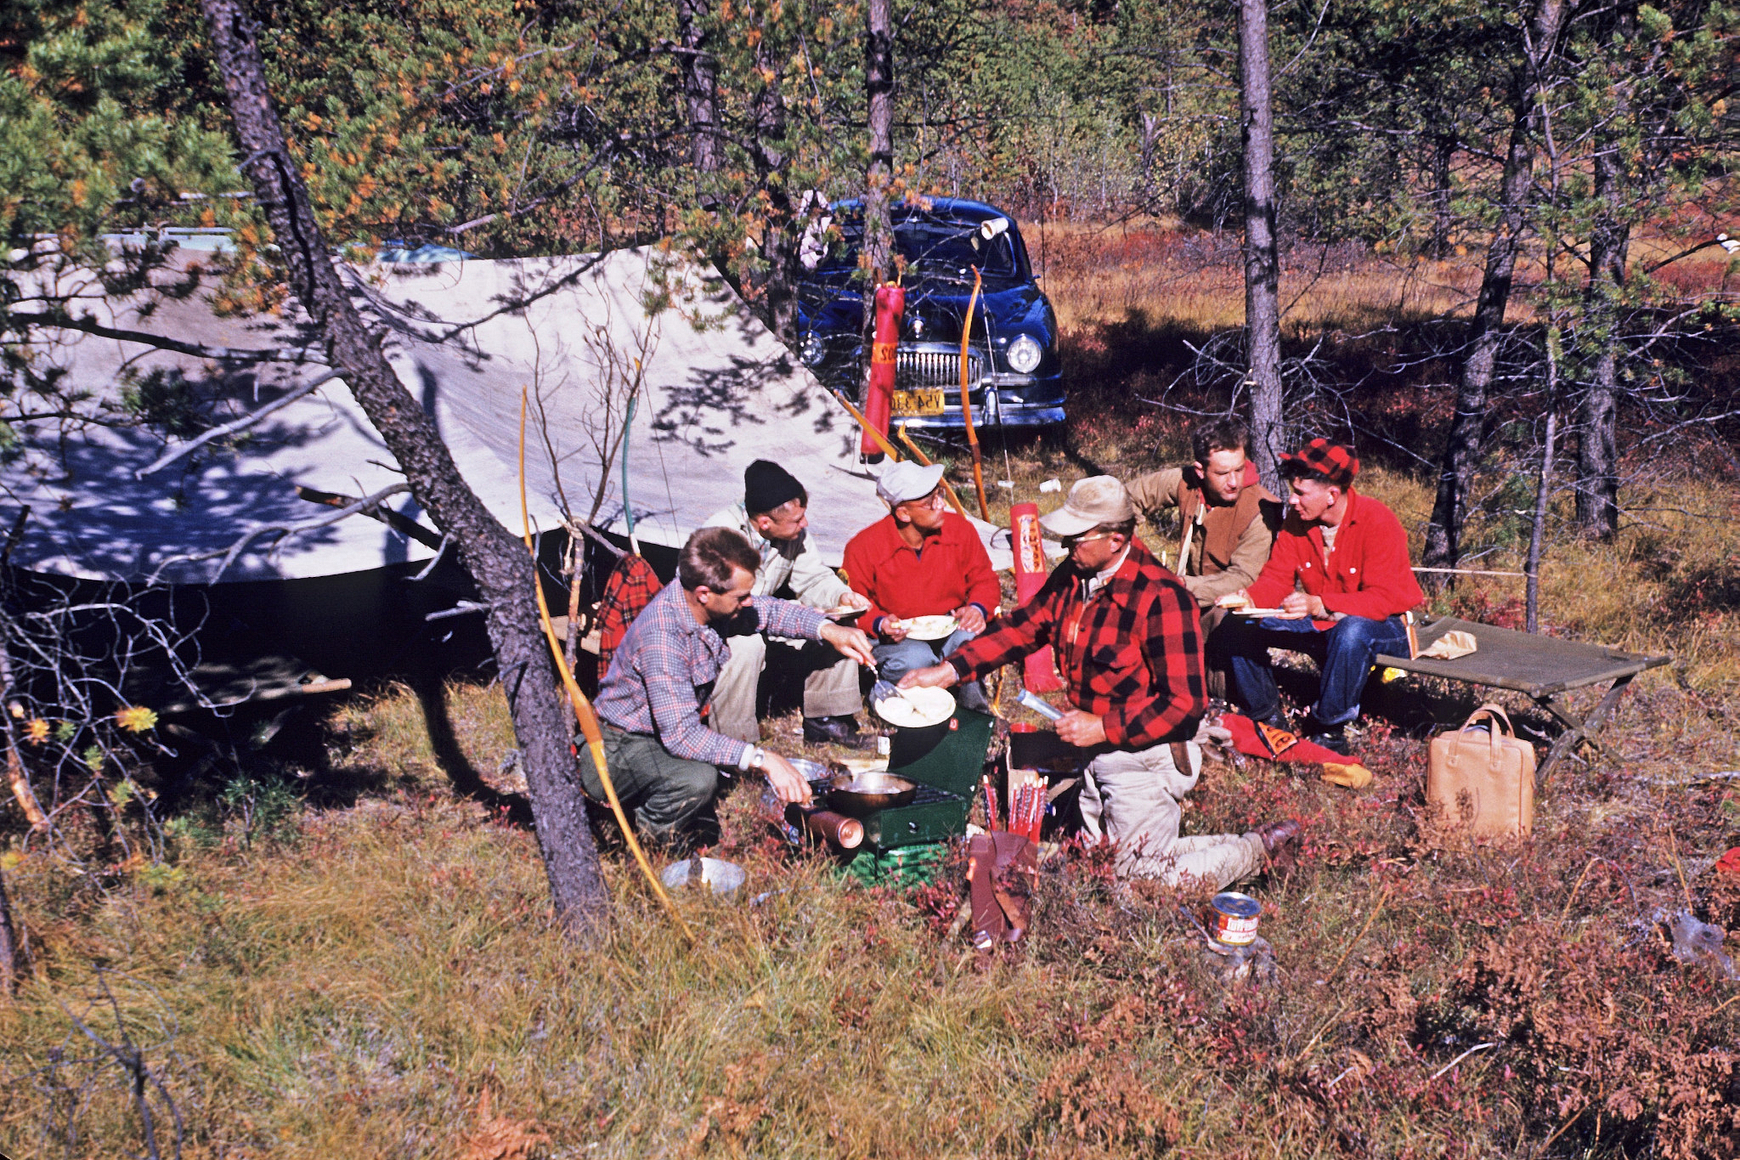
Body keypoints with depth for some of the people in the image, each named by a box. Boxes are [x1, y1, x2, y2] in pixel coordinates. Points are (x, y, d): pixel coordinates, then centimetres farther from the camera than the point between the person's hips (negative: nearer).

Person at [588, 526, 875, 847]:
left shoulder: (709, 603, -11)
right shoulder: (662, 637, -34)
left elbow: (769, 610, 7)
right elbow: (680, 735, -38)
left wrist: (828, 629, -10)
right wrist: (761, 758, -42)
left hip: (677, 733, 9)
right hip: (622, 745, -9)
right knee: (696, 778, -33)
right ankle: (655, 831, -1)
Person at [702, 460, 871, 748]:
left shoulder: (793, 532, -9)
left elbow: (813, 578, 3)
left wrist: (841, 596, -20)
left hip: (760, 621, 7)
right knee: (746, 644, -39)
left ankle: (824, 718, 5)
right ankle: (733, 740, -24)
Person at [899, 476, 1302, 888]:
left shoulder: (1161, 598, -26)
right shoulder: (1072, 577, -2)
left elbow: (1185, 703, -26)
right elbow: (1023, 627, 8)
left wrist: (1104, 727, -26)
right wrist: (949, 670, -1)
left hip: (1145, 758, -9)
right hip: (1099, 755, 9)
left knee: (1142, 882, 2)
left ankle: (1260, 848, 18)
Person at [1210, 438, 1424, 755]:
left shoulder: (1378, 522, -23)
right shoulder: (1297, 521, -5)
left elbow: (1383, 599, -30)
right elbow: (1276, 579, -1)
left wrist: (1319, 606, -44)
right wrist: (1247, 599, -25)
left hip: (1385, 626, -6)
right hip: (1320, 624, 6)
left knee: (1351, 630, -42)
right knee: (1238, 627, -10)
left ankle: (1329, 728, -21)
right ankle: (1266, 716, 7)